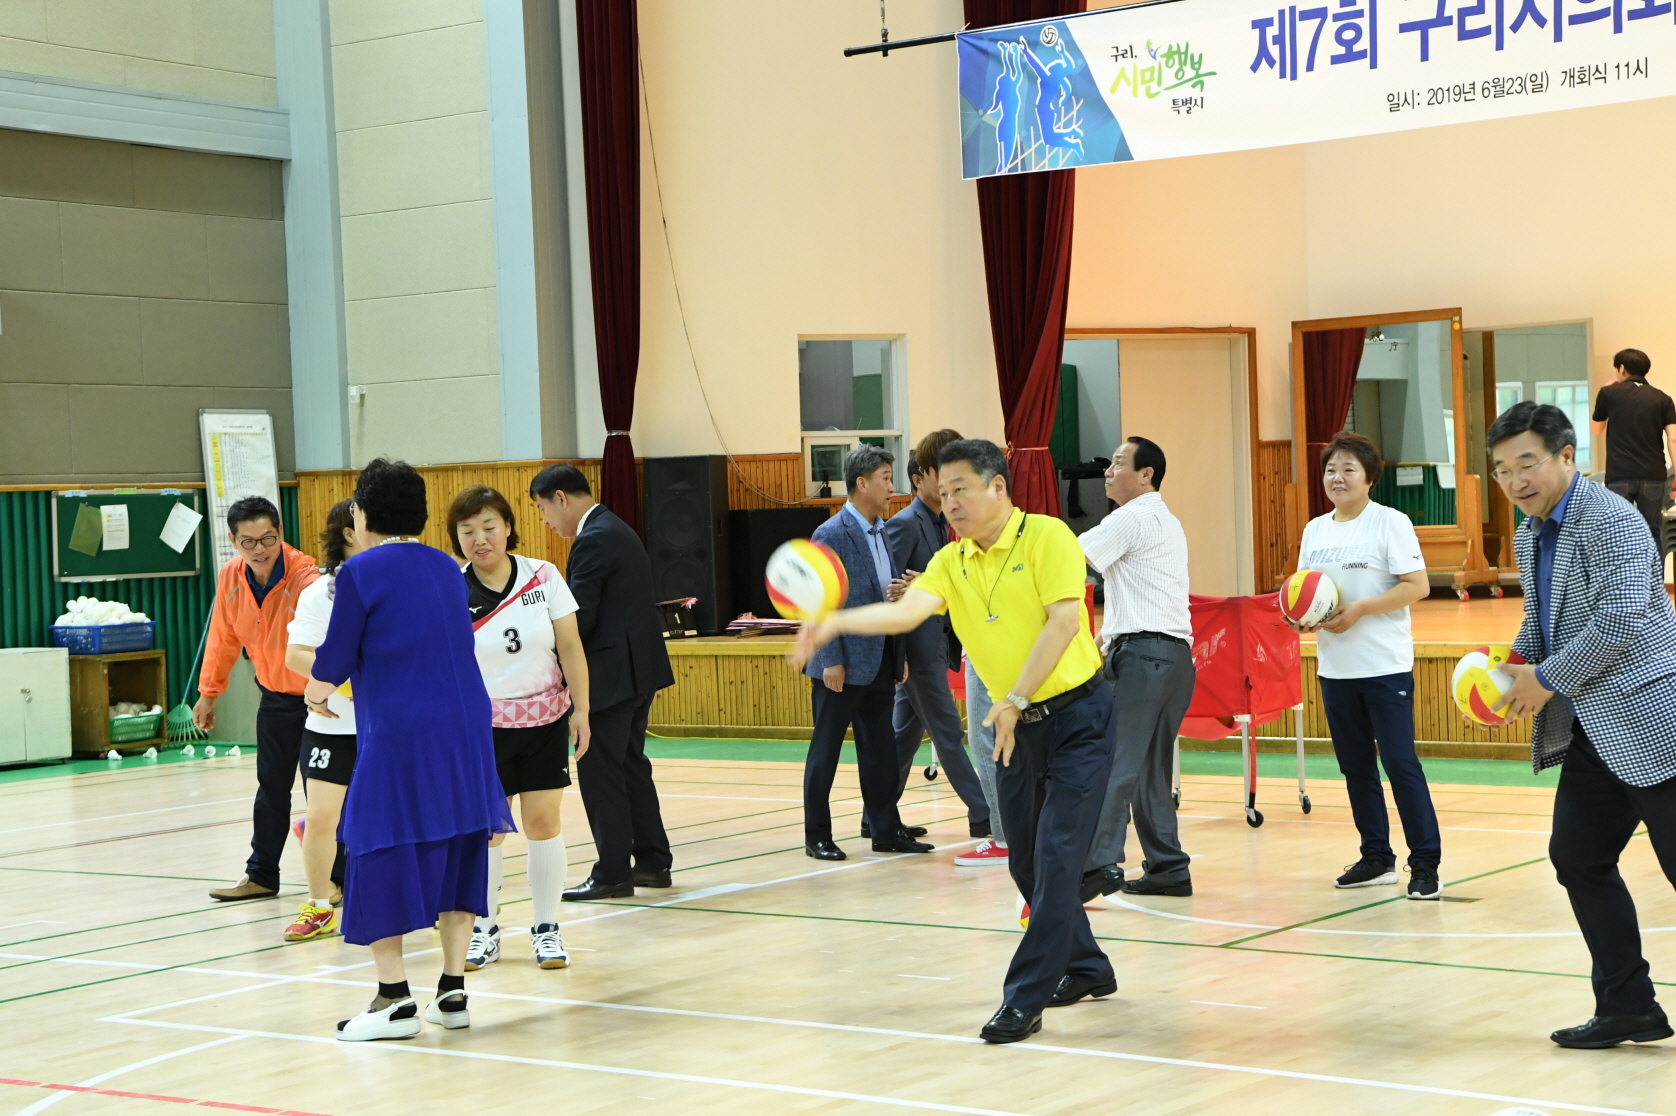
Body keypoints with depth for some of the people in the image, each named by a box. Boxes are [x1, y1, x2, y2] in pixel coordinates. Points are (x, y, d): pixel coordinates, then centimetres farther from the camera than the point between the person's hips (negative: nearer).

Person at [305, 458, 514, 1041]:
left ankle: (395, 998, 0)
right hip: (465, 727, 6)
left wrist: (316, 689, 19)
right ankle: (453, 992, 13)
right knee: (457, 849, 12)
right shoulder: (447, 568, 11)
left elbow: (334, 659, -5)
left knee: (380, 852, 2)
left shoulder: (360, 572, -7)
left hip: (399, 735, -6)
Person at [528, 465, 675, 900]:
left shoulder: (593, 541, -17)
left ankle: (612, 873, 1)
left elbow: (579, 619, -21)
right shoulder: (619, 532, 15)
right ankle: (652, 861, 22)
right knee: (631, 766, 17)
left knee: (600, 772, -3)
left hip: (611, 675, -10)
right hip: (639, 667, 10)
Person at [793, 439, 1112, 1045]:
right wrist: (836, 622, -30)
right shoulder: (951, 562, 4)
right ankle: (1087, 969, 31)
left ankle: (1024, 999, -10)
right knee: (1027, 863, 12)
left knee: (1055, 858, -12)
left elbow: (1063, 620, -21)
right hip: (1018, 727, 7)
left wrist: (1016, 700, -23)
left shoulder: (1046, 537, -12)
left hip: (1078, 716, -7)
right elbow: (907, 610, -12)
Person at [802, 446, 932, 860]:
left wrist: (898, 657, 12)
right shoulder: (831, 535, -12)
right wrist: (831, 661, -18)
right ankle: (817, 837, 10)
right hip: (843, 665, -7)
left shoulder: (882, 531, 11)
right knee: (825, 752, 3)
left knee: (880, 751, 11)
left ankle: (885, 830, 18)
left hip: (880, 664, 7)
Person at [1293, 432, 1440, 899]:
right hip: (1334, 666, 7)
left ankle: (1425, 864, -2)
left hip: (1386, 666, -7)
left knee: (1399, 762, -8)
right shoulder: (1315, 529, 12)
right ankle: (1376, 859, 22)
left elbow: (1417, 585, -12)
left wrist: (1359, 609, -20)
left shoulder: (1390, 523, -6)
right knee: (1355, 766, 11)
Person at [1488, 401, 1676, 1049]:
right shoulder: (1529, 536, 13)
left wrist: (1548, 680, -16)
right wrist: (1512, 665, 6)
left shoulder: (1610, 521, -15)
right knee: (1578, 858, 10)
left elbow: (1620, 618, -24)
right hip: (1592, 734, 10)